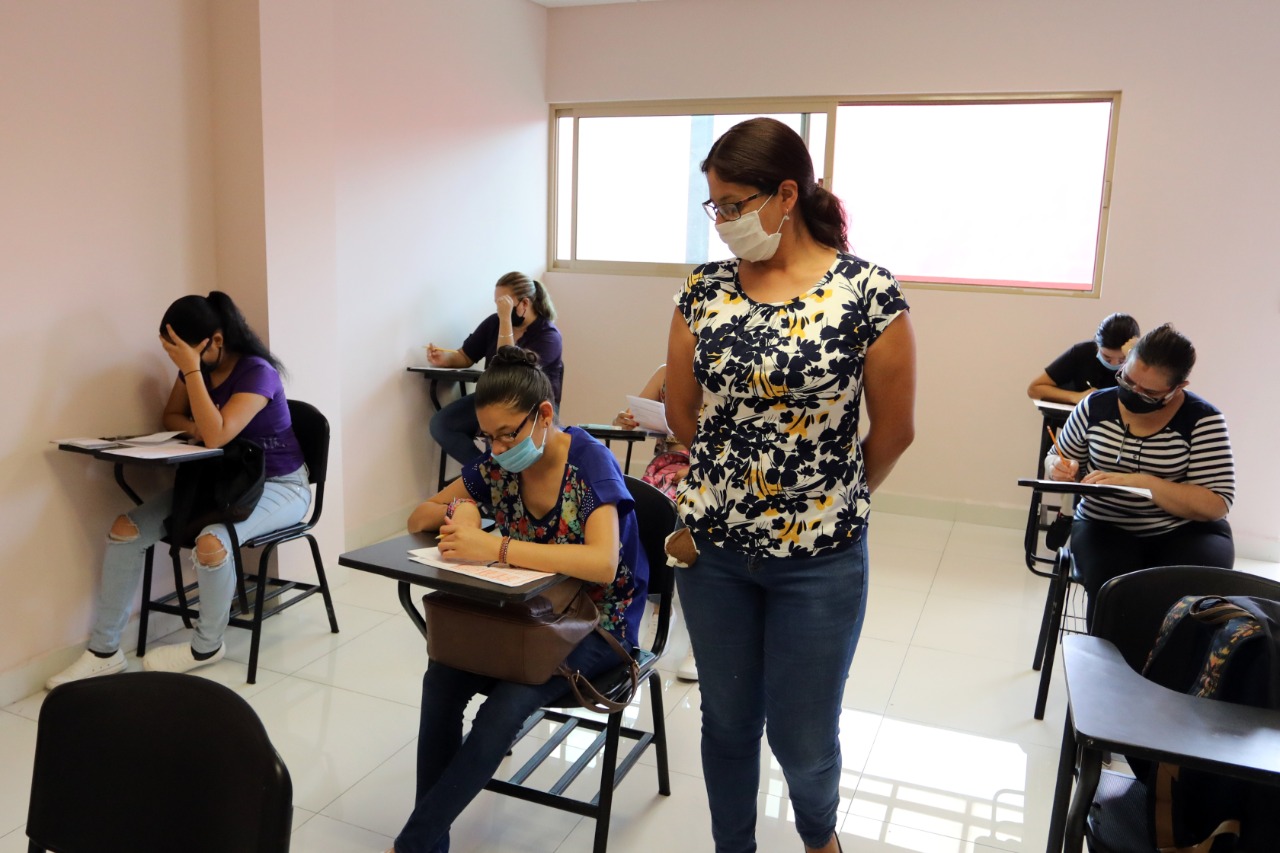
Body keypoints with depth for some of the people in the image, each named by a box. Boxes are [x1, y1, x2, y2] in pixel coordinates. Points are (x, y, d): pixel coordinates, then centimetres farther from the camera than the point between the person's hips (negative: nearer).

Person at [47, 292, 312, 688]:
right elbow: (171, 417, 12)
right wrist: (195, 426, -11)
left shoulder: (256, 373, -23)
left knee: (211, 542, -35)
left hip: (278, 485, -7)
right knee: (125, 529, -9)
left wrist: (191, 370, -32)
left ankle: (206, 647, -7)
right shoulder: (197, 368, -1)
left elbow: (217, 436, -33)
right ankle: (104, 650, 2)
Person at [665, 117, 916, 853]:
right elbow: (682, 412, 8)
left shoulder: (868, 292, -13)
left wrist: (835, 502, 8)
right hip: (713, 545, 3)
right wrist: (740, 480, 12)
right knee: (727, 722, 17)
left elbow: (894, 430, -5)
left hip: (819, 556, -3)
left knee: (802, 736, 14)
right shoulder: (705, 290, -1)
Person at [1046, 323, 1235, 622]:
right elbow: (1058, 458, 15)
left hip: (1184, 531, -1)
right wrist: (1060, 468, -10)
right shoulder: (1096, 406, 1)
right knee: (1111, 587, -31)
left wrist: (1141, 481, -24)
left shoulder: (1203, 421, -7)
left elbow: (1217, 504, -13)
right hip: (1105, 527, 1)